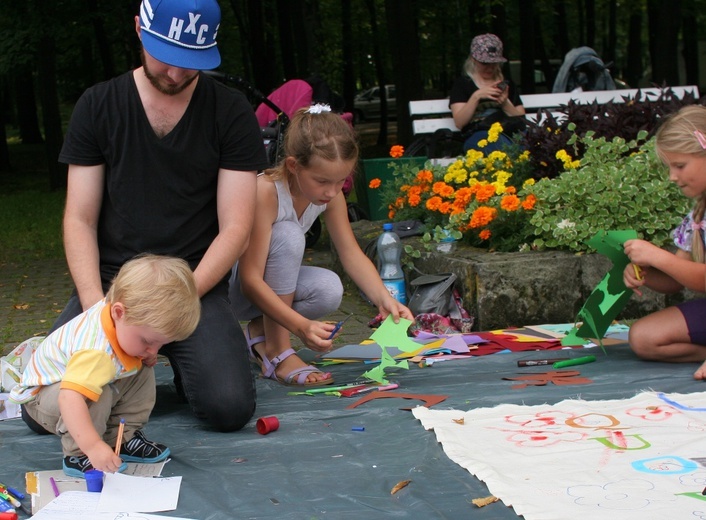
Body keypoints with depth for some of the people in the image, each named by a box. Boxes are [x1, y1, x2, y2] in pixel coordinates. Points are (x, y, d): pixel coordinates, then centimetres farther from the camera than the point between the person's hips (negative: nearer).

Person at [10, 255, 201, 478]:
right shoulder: (96, 352, -44)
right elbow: (70, 398, -56)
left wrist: (147, 356, -8)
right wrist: (92, 446, -62)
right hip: (43, 392, -9)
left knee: (143, 373, 1)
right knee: (98, 396, -36)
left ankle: (124, 439, 6)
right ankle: (77, 456, -18)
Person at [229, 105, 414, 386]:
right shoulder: (265, 192, -32)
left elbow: (351, 253, -6)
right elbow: (251, 280, -34)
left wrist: (384, 298, -24)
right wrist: (302, 326, -43)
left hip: (275, 282, 6)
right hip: (230, 282, -6)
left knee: (329, 290, -25)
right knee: (288, 235, -33)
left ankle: (261, 332, 2)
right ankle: (277, 353, -23)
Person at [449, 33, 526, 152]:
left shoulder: (507, 84, 27)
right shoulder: (462, 83, 18)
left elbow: (522, 119, 18)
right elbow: (459, 123, 5)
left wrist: (505, 104, -1)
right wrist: (476, 96, -8)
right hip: (477, 136, -3)